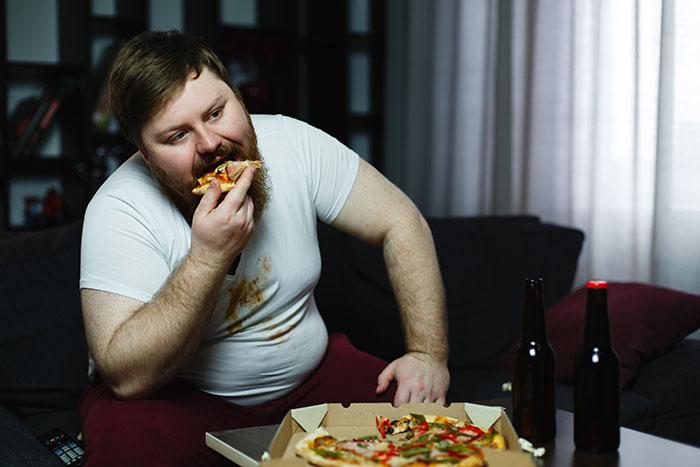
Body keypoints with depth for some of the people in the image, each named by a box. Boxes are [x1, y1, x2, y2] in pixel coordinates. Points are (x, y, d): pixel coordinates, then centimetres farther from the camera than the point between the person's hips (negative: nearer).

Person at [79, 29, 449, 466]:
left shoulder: (291, 143, -12)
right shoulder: (120, 212, -22)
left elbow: (401, 223, -6)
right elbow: (128, 378, -28)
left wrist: (429, 354, -15)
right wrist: (208, 258, -37)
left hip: (307, 375, 2)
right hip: (176, 397, -2)